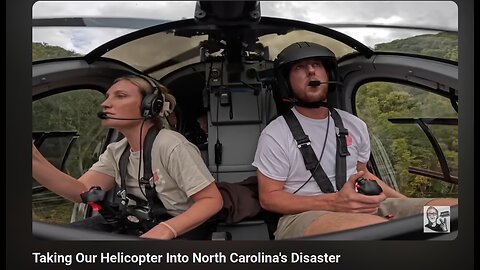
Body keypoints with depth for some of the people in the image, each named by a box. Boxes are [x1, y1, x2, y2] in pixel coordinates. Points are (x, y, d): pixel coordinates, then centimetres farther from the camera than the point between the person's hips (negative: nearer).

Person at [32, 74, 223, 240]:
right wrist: (33, 158, -23)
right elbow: (81, 191, -9)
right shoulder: (116, 152, 4)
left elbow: (213, 200, -20)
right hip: (139, 228, 7)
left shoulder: (171, 146, -19)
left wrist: (166, 229, -35)